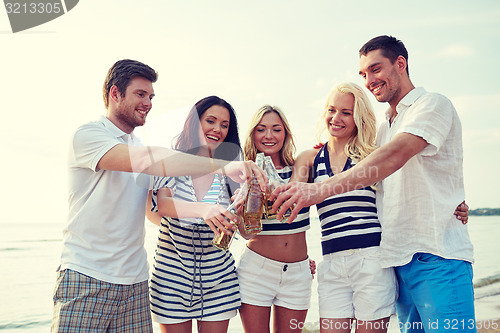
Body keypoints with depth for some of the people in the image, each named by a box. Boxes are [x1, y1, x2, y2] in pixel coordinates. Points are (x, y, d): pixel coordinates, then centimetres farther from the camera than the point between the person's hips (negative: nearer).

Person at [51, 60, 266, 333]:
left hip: (135, 282, 6)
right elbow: (148, 161, -26)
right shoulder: (88, 135, -8)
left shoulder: (138, 146, 17)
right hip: (85, 280, -6)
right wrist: (224, 165, -32)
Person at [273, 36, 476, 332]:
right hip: (398, 260, 7)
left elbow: (396, 155, -21)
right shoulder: (384, 129, 22)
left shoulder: (433, 104, -4)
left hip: (438, 256, -7)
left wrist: (320, 189, -30)